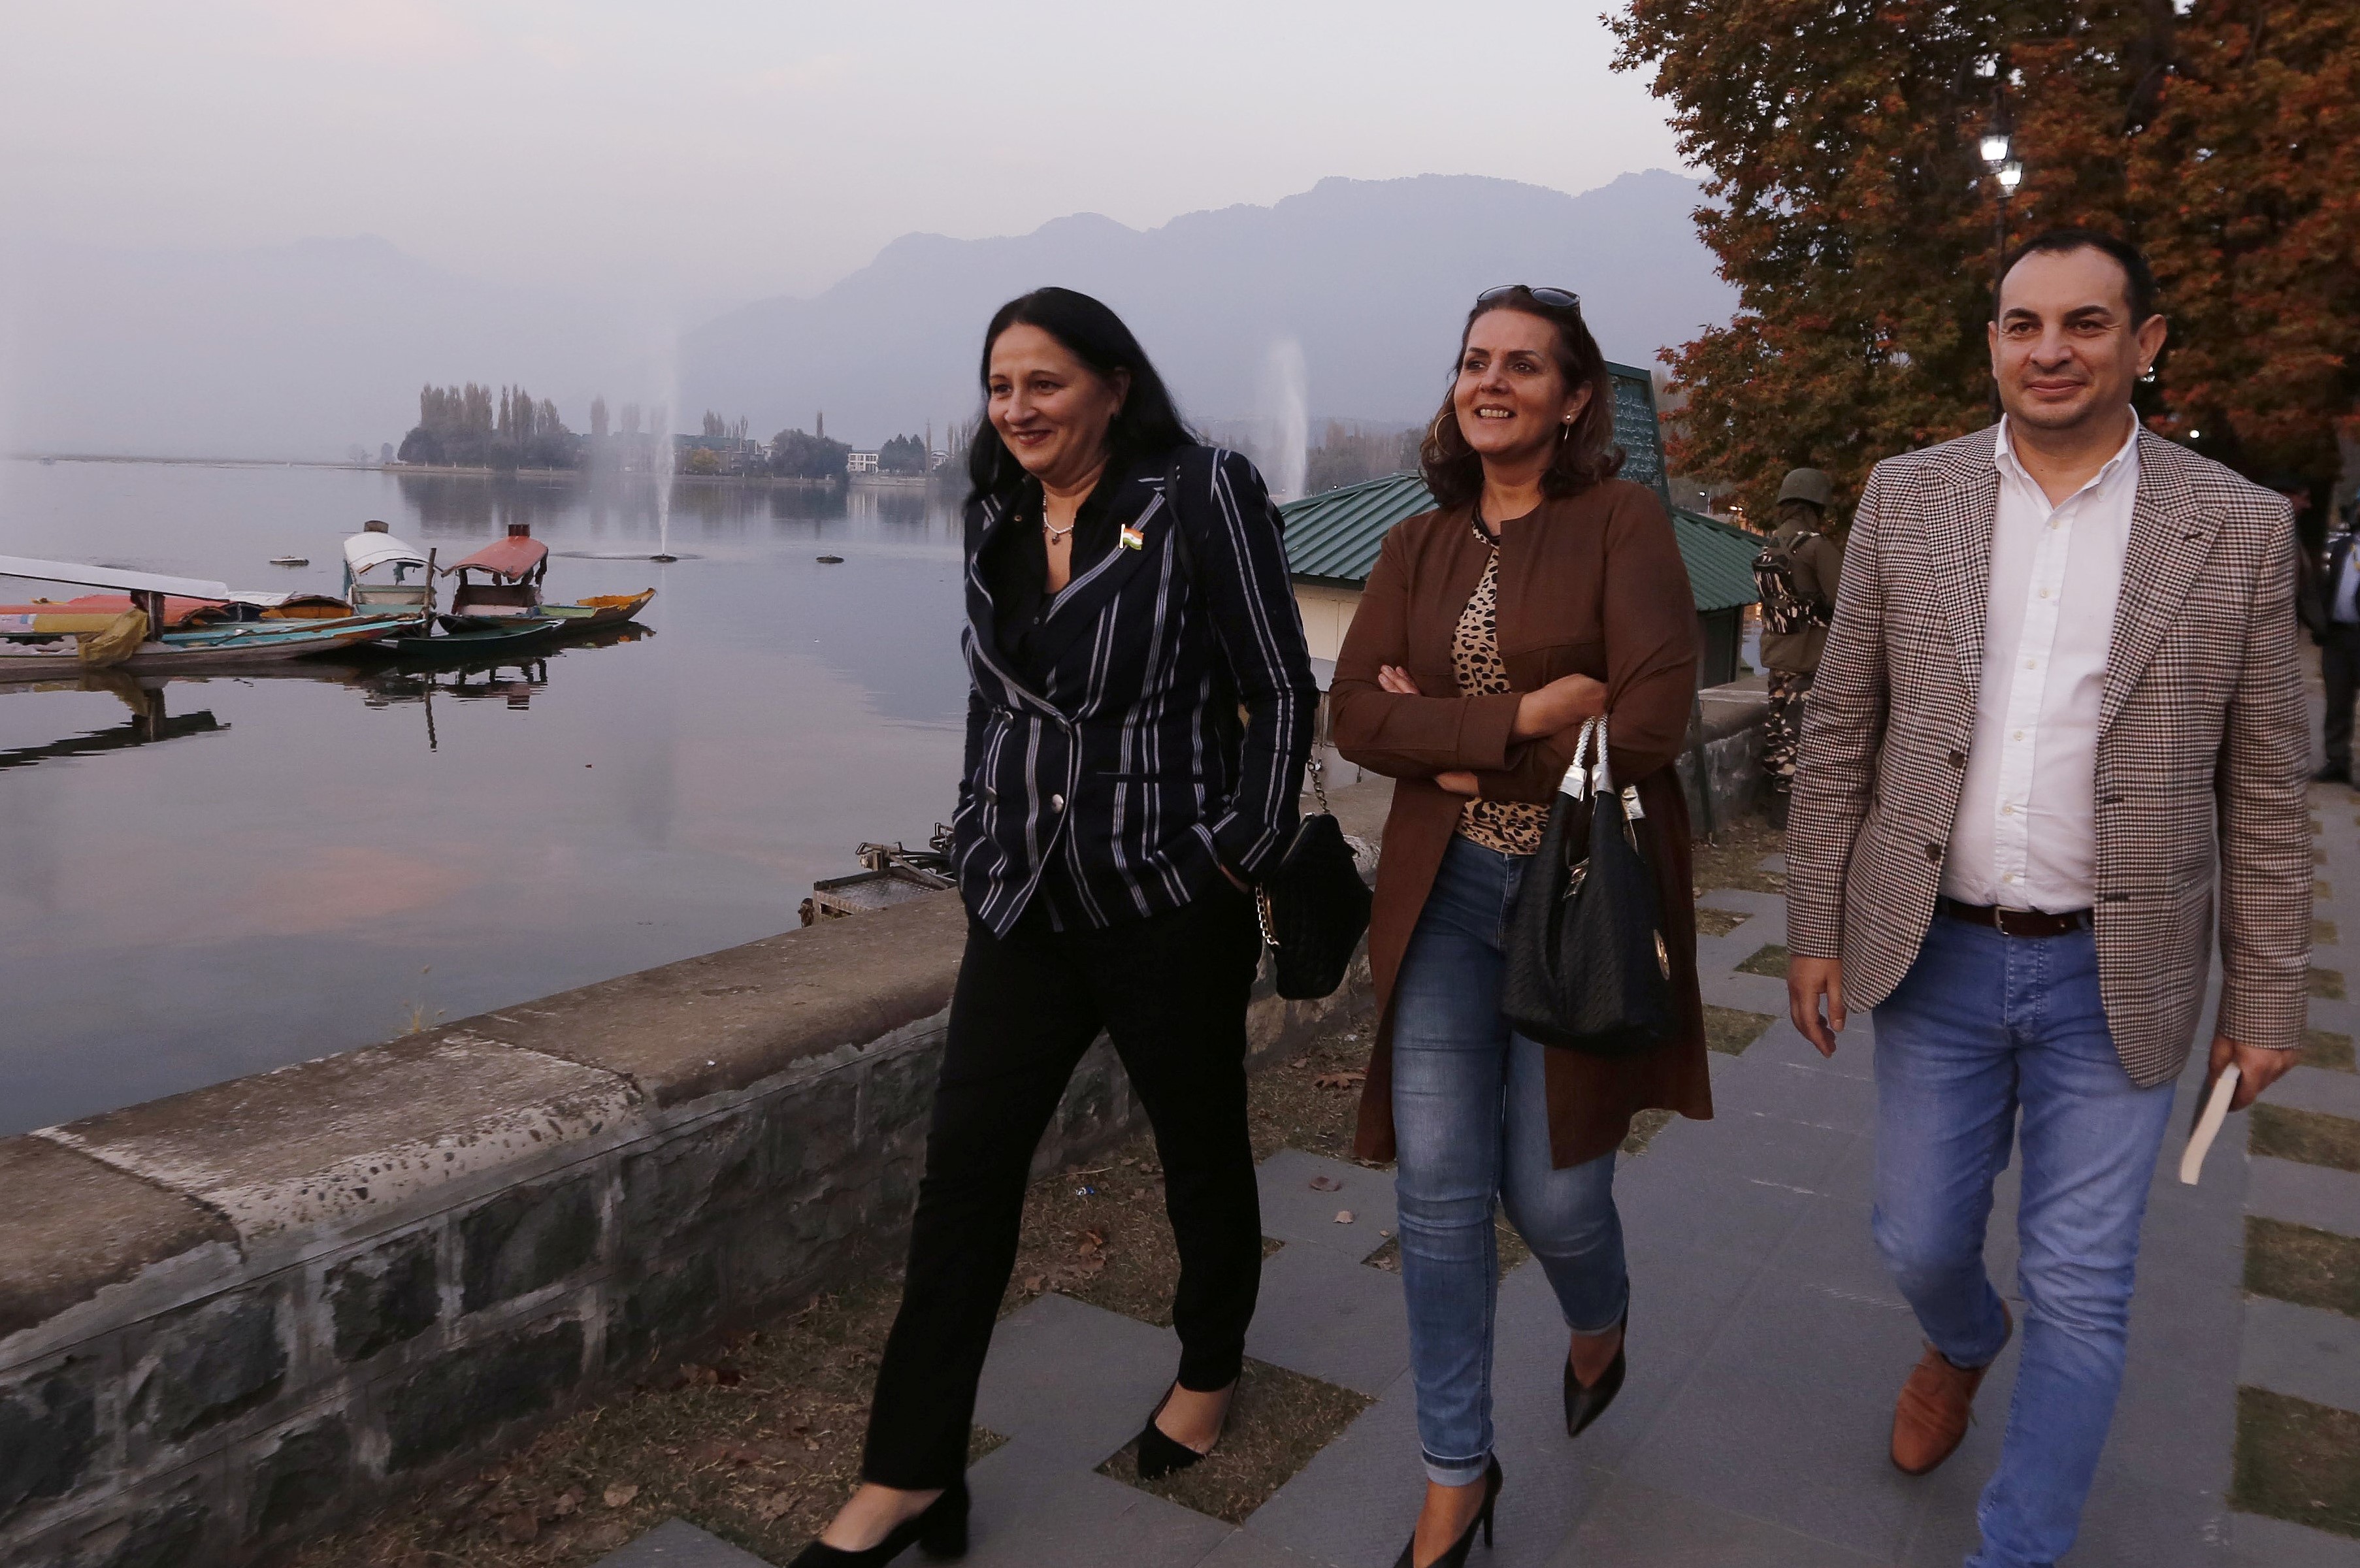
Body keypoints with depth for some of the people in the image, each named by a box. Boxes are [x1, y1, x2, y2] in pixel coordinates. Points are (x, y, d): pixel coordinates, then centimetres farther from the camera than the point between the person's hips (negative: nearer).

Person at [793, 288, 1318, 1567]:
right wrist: (980, 835, 13)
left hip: (1170, 903, -5)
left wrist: (1240, 851, -11)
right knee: (964, 1169, 4)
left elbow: (1281, 690, -9)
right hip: (1026, 902, 5)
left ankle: (1209, 1371, 42)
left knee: (1201, 1150, 15)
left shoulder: (1203, 498, -10)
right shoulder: (995, 518, 8)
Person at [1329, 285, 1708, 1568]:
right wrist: (1522, 715, -17)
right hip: (1444, 896, 3)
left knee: (1551, 1189, 6)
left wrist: (1459, 753, -9)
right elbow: (1352, 711, -4)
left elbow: (1649, 723, -15)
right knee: (1439, 1194, 3)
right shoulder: (1418, 547, 9)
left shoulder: (1622, 522, -4)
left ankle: (1600, 1325, 44)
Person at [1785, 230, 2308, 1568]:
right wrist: (1815, 931, 1)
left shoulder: (2239, 528, -5)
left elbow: (2267, 793, -1)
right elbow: (1841, 736, 2)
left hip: (2113, 979, -1)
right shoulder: (1907, 499, -1)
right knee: (1922, 1242, 16)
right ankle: (1963, 1348, 51)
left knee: (2080, 1292, 7)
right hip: (1935, 956, 2)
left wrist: (2267, 1003, 0)